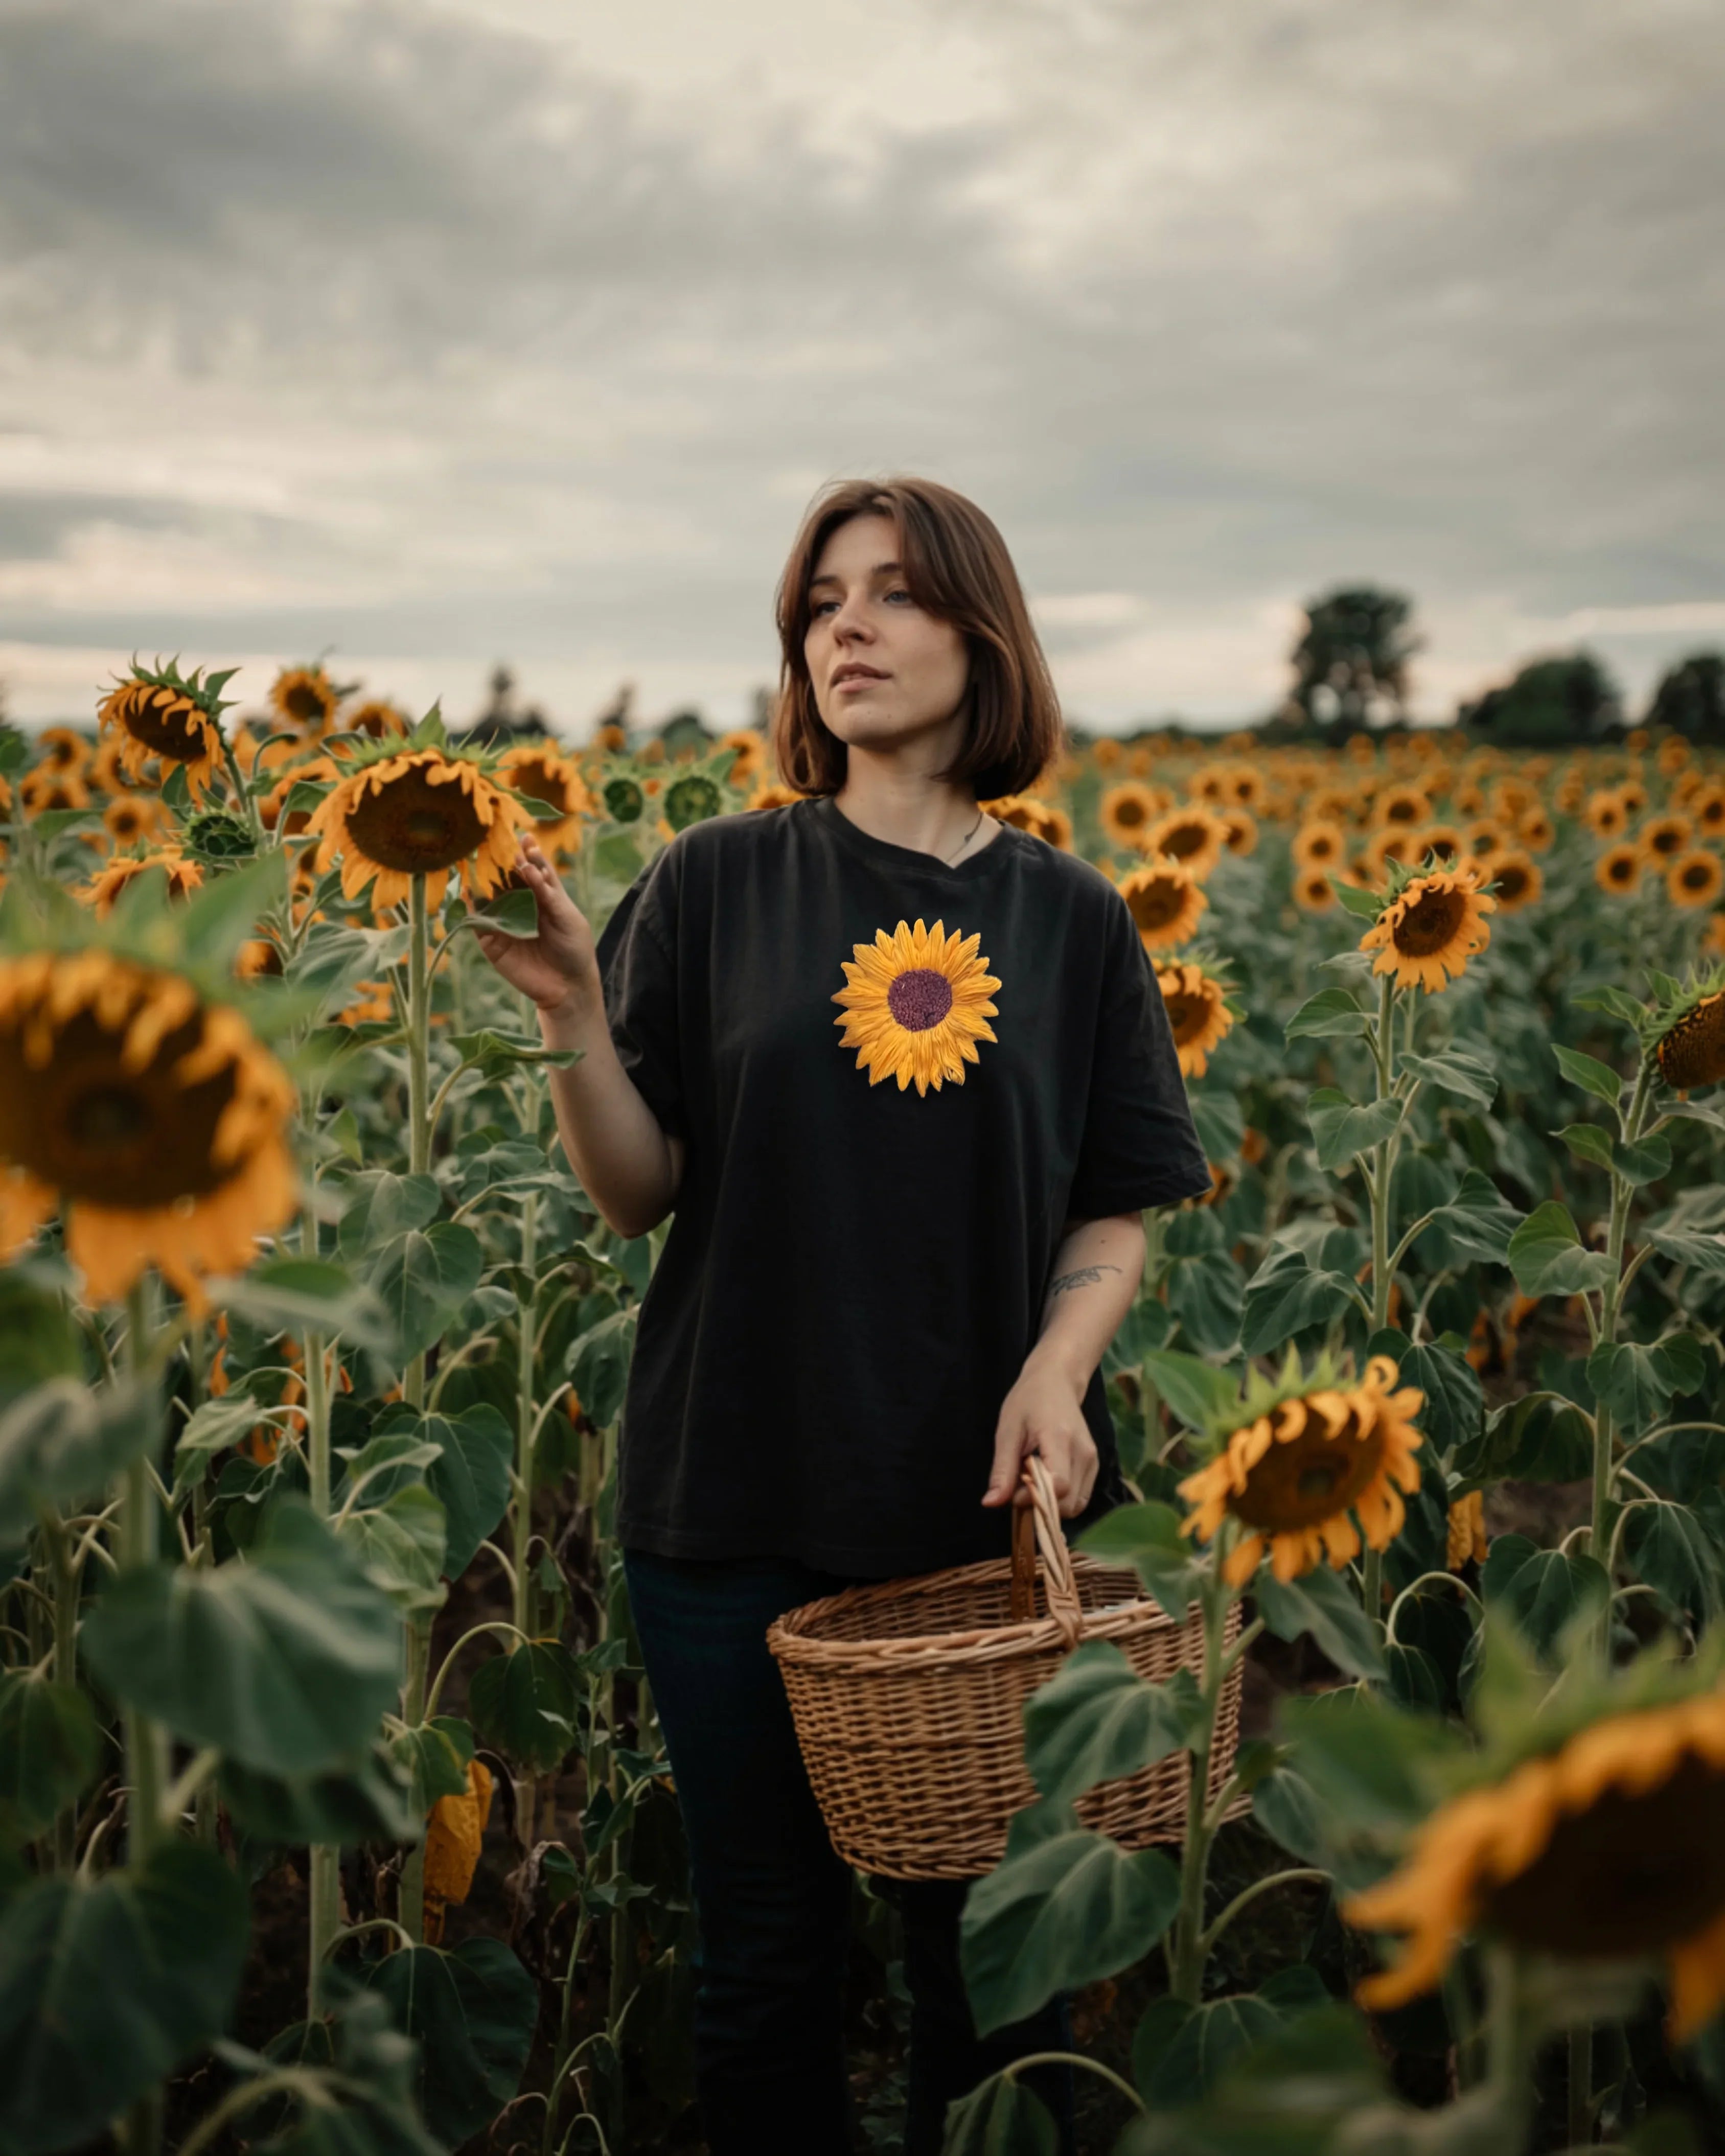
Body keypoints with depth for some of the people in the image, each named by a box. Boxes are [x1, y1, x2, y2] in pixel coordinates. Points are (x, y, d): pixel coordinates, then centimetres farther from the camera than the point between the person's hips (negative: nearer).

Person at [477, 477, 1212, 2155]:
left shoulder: (1070, 919, 3)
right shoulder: (718, 884, -2)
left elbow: (1119, 1208, 5)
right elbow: (640, 1195, -4)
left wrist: (1058, 1364, -13)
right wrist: (577, 1026, -20)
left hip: (989, 1510, 1)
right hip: (741, 1508, -1)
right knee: (767, 1947, 13)